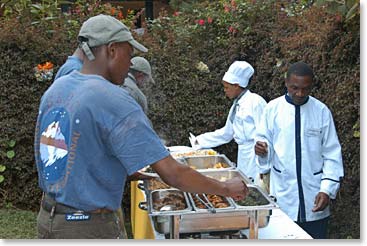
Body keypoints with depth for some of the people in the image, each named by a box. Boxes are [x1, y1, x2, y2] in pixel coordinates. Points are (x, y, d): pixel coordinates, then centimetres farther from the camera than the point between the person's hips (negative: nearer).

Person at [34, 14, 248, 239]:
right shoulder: (115, 102, -23)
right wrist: (227, 188, -10)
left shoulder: (55, 89, 2)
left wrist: (130, 174, 15)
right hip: (89, 227, -8)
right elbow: (172, 174, -24)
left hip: (48, 219, 8)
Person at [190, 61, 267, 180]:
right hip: (244, 155, 8)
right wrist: (200, 141, 24)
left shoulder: (255, 102, -11)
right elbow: (226, 133, 24)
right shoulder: (236, 106, 15)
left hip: (256, 154, -8)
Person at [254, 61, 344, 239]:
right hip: (282, 193, 0)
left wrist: (327, 190, -9)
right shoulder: (272, 108, -3)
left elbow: (332, 155, 0)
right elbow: (264, 141, 5)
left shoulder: (322, 111, -3)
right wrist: (262, 148, -18)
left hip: (314, 196, 0)